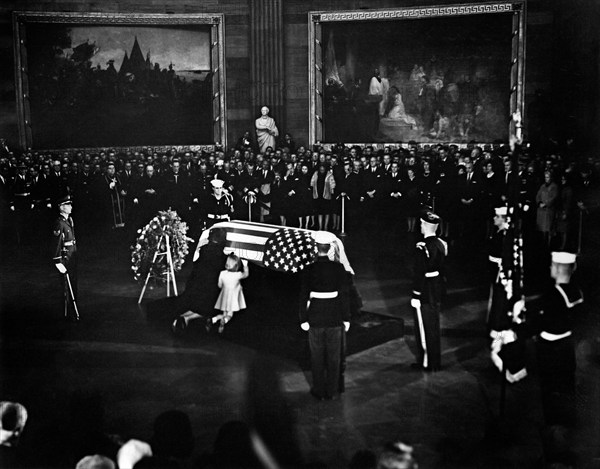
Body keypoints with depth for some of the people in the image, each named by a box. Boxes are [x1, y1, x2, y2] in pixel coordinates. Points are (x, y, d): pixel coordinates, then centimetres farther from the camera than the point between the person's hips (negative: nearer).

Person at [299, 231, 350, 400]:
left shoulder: (309, 270, -9)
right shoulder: (338, 268, -7)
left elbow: (304, 296, -7)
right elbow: (344, 294, -4)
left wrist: (303, 319, 0)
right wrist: (346, 318, 3)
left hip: (315, 318, -1)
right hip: (334, 318, 1)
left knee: (317, 356, 12)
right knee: (334, 357, 12)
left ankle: (319, 391, 18)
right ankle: (332, 391, 19)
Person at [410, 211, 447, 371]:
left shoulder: (423, 247, -20)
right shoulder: (441, 244, 3)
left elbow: (420, 273, -21)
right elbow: (442, 269, 10)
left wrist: (416, 295, -16)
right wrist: (439, 289, 17)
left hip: (425, 296, -8)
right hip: (437, 294, 8)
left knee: (424, 329, 3)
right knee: (434, 327, 17)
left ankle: (426, 363, 12)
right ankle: (435, 361, 26)